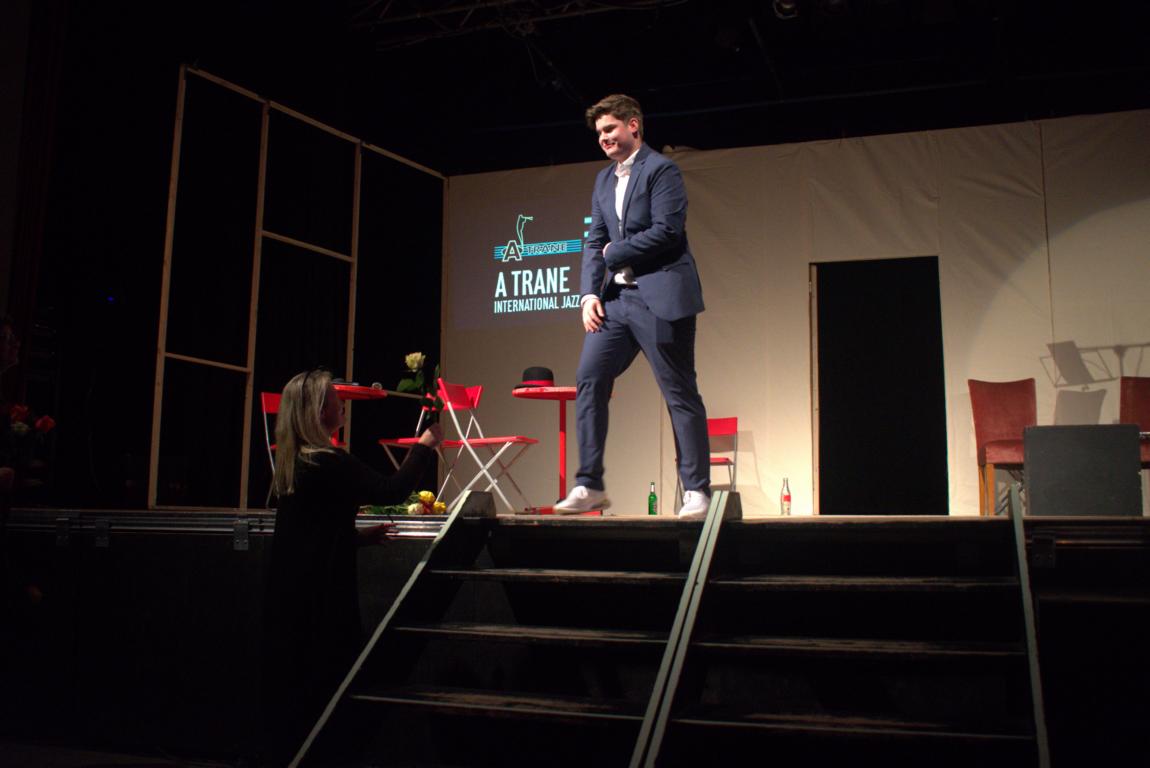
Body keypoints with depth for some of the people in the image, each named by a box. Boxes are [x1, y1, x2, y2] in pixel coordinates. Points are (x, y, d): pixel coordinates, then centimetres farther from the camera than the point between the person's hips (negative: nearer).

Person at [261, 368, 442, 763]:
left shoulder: (292, 462, 8)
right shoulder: (329, 462, -19)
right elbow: (392, 490, -14)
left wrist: (360, 535, 17)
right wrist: (425, 445, -2)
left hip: (291, 593, 8)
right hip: (323, 596, -8)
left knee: (291, 680, 15)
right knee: (324, 682, 3)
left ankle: (284, 753, 24)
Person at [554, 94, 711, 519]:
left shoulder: (660, 169, -5)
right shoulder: (604, 180, 18)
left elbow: (667, 230, -16)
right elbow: (595, 242, 15)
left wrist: (614, 252, -7)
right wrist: (590, 293, 1)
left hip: (660, 296, -7)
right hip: (616, 297, 7)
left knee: (680, 394, -2)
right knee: (589, 380, -1)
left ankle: (696, 490, 6)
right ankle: (589, 485, 4)